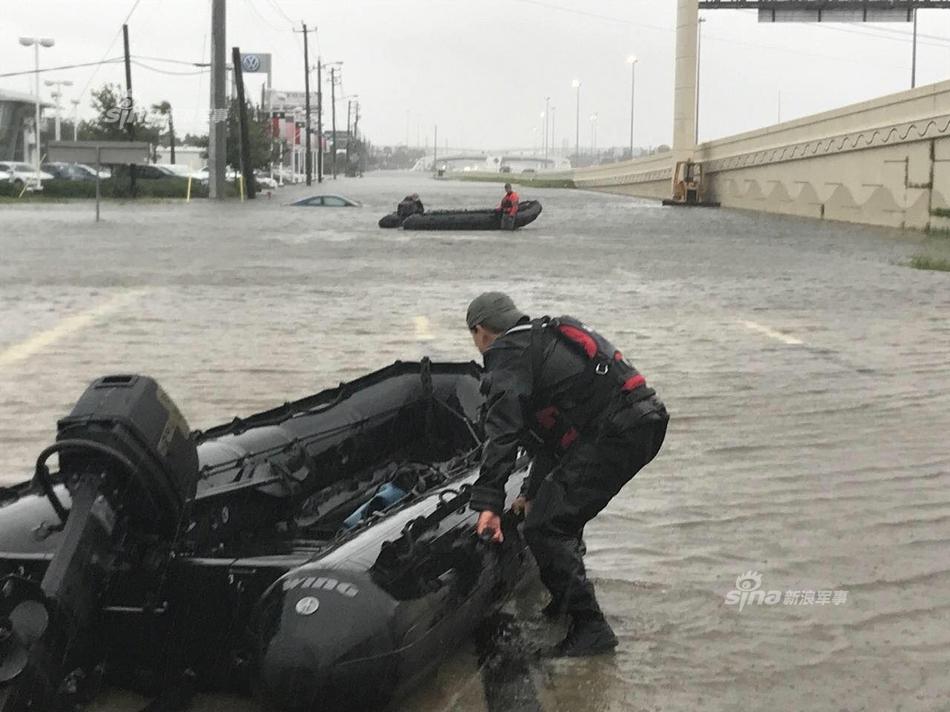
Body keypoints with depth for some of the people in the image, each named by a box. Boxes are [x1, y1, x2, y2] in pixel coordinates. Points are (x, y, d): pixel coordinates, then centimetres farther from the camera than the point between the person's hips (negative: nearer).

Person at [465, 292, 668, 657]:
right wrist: (532, 491, 41)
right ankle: (565, 604, 38)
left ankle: (590, 628, -7)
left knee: (544, 527, -7)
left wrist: (488, 503, -21)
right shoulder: (545, 339, 29)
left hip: (616, 432, -10)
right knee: (562, 517, 26)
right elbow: (551, 431, 35)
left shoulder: (508, 354, -3)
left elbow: (503, 431, -17)